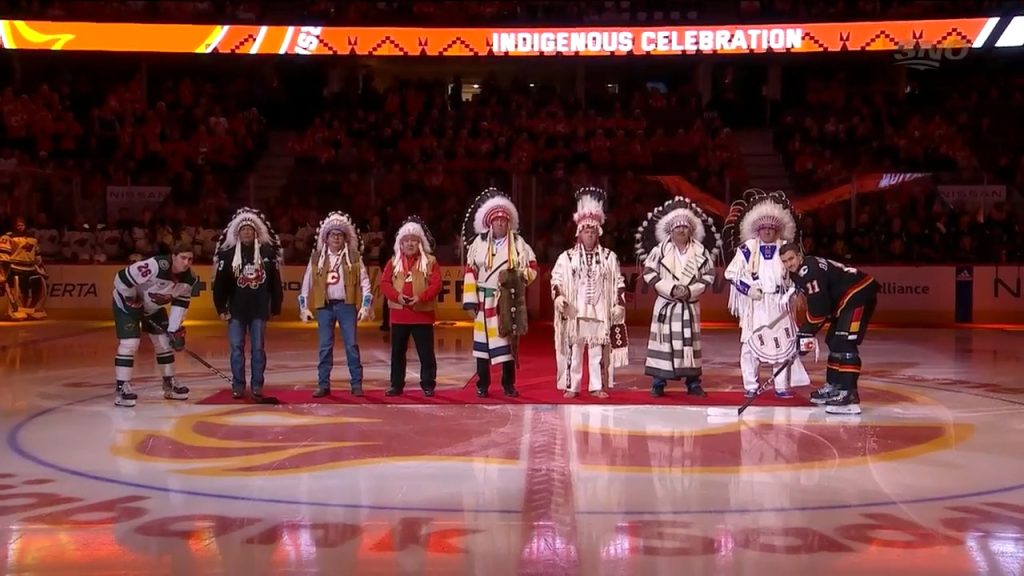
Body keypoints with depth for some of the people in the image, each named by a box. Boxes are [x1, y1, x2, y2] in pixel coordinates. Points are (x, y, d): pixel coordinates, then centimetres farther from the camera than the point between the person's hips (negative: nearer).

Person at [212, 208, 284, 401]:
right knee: (237, 348, 4)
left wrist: (276, 307, 2)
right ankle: (238, 387, 11)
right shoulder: (228, 254, -2)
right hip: (236, 309, 0)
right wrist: (221, 308, -4)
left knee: (258, 348, 3)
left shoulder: (267, 253, -1)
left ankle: (257, 387, 10)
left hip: (259, 309, 0)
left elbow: (275, 282, 2)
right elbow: (220, 283, -1)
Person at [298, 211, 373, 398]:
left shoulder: (354, 257, 2)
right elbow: (307, 283, 9)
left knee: (351, 345, -1)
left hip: (346, 305, -1)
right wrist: (304, 307, 4)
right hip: (325, 306, 1)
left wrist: (365, 306, -6)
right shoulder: (317, 257, 6)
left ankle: (357, 384, 5)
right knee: (325, 347, 4)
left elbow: (364, 282, 1)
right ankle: (323, 385, 9)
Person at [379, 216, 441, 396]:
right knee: (397, 352, 8)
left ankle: (428, 385, 9)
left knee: (426, 352, 0)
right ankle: (396, 385, 15)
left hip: (423, 313, -2)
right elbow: (384, 283, 2)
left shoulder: (430, 261, 1)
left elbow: (436, 284, -7)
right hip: (399, 314, 2)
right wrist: (397, 296, -15)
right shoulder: (394, 261, 8)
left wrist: (421, 298, -21)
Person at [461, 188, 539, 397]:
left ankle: (508, 384, 14)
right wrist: (470, 303, -5)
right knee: (482, 342, 2)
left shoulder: (519, 244, 3)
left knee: (509, 342, 4)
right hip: (485, 301, 0)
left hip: (509, 301, 1)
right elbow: (471, 273, 0)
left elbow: (532, 268, 6)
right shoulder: (479, 243, 2)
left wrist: (515, 276, -13)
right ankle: (482, 385, 11)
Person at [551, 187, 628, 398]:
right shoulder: (567, 257, 4)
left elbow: (619, 283, 8)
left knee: (598, 352, 5)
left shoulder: (609, 257, 7)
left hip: (600, 312, 1)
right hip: (574, 312, -1)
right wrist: (558, 296, -16)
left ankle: (597, 386, 11)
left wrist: (619, 304, -1)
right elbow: (556, 279, 1)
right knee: (574, 351, 2)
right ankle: (571, 386, 8)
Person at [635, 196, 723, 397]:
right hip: (666, 303, -1)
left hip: (690, 304, 1)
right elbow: (649, 272, -5)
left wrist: (690, 290, -12)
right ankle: (658, 383, 3)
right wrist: (671, 289, -14)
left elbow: (708, 275, 2)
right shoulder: (659, 250, -2)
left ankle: (693, 383, 11)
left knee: (690, 341, 5)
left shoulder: (700, 251, 1)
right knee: (663, 341, -3)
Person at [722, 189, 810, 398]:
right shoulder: (747, 249, 0)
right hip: (754, 303, -2)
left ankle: (782, 386, 10)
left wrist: (790, 293, -3)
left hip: (778, 302, 2)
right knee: (751, 343, -2)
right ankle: (750, 386, 7)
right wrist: (747, 288, -10)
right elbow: (731, 272, 1)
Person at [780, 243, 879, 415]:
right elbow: (816, 304, 17)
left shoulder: (810, 270, -21)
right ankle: (834, 387, 31)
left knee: (845, 343, -20)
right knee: (834, 342, 18)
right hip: (845, 299, 11)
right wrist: (806, 331, 10)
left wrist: (806, 332, -15)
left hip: (860, 293, -11)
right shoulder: (798, 273, 12)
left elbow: (818, 307, -23)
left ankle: (849, 395, -26)